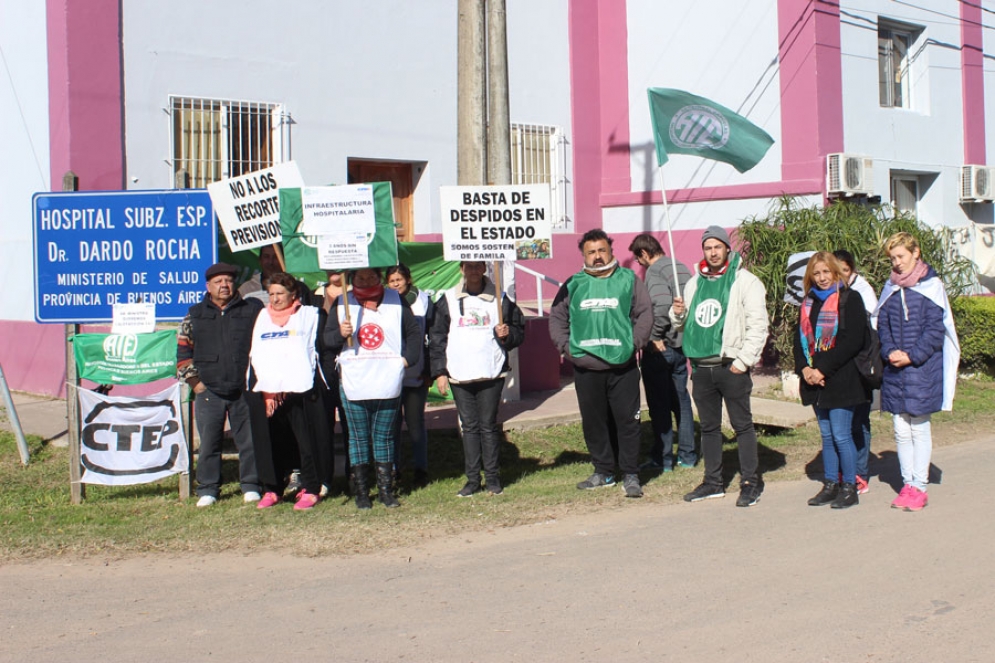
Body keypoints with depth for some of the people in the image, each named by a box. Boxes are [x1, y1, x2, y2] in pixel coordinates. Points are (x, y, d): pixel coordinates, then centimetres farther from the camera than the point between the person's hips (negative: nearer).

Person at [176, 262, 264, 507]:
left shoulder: (253, 309, 6)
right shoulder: (195, 315, 10)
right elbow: (183, 351, 10)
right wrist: (195, 383, 3)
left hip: (244, 391, -1)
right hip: (209, 392, 1)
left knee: (249, 441, 4)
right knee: (209, 443, 5)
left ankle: (250, 486, 15)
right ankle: (207, 490, 14)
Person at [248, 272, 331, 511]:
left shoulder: (310, 315, 7)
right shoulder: (263, 317, 16)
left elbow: (319, 348, 3)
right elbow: (256, 355, 11)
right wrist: (267, 390, 2)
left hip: (301, 390, -3)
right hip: (268, 391, 4)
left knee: (308, 441, -3)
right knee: (270, 442, 5)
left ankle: (310, 489, 5)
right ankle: (272, 489, 15)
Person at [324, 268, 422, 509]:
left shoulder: (396, 301, 6)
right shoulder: (342, 303, 6)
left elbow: (415, 332, 12)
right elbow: (328, 338, 5)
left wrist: (408, 359, 0)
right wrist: (340, 333, -16)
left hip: (388, 383, 0)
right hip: (353, 384, 0)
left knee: (384, 437, 7)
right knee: (358, 437, 4)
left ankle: (386, 489, 13)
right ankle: (361, 492, 9)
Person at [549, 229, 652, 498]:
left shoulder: (629, 280, 4)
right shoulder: (573, 285, 10)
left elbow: (645, 314, 2)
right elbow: (557, 318, 14)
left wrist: (634, 343, -7)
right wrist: (566, 346, 2)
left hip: (622, 366, -2)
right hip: (585, 368, 2)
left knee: (627, 421, -1)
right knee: (593, 422, 9)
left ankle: (630, 475, 9)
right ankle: (603, 472, 23)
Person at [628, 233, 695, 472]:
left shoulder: (654, 271, -14)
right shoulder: (681, 267, 11)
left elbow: (662, 304, -29)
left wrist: (656, 335, -20)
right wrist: (683, 330, 12)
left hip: (660, 347, -8)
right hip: (681, 344, 8)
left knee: (659, 404, 1)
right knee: (681, 400, 15)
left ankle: (662, 458, 7)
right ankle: (687, 455, 20)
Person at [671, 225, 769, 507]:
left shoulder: (745, 281, -5)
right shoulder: (694, 283, 14)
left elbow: (758, 325, -10)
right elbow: (686, 323, 24)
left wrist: (743, 361, -16)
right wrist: (678, 314, 1)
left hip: (731, 366, -6)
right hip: (701, 367, 6)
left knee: (742, 425, 0)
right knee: (708, 427, 13)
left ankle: (751, 482, 7)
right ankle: (713, 481, 23)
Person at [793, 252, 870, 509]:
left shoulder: (849, 300, -5)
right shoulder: (809, 303, 14)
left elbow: (852, 341, -14)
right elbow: (800, 338, 13)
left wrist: (823, 370, -16)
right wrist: (804, 368, -5)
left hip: (841, 379, -6)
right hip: (815, 380, 6)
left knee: (841, 435, -5)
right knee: (827, 435, 11)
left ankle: (849, 488, 5)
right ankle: (830, 486, 17)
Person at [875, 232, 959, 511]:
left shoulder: (931, 285, -5)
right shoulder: (890, 288, 10)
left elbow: (936, 329, -8)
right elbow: (882, 325, 10)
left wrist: (912, 356, -16)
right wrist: (890, 351, -8)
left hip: (922, 370, -5)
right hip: (895, 371, 5)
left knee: (919, 429, 1)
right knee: (901, 431, 8)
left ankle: (919, 486, 7)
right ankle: (907, 484, 16)